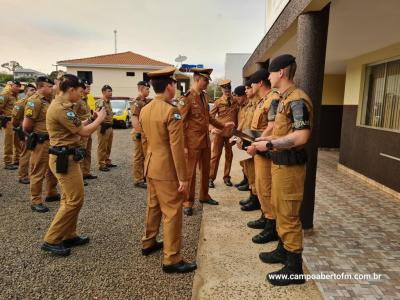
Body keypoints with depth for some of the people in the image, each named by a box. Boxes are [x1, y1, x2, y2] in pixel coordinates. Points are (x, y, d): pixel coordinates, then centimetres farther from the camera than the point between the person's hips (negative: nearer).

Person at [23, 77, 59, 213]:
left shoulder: (47, 100, 12)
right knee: (38, 172, 0)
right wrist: (35, 134, -1)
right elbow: (26, 126, -19)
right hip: (40, 142, -9)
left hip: (51, 141, 9)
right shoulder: (34, 101, -16)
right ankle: (35, 201, 11)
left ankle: (51, 193, 36)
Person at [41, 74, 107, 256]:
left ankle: (68, 236, 26)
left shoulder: (60, 105, 13)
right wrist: (100, 118, -3)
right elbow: (84, 132, -17)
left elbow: (75, 128, 18)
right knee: (75, 200, -5)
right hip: (65, 159, -11)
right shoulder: (61, 109, -20)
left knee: (69, 199, 16)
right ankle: (51, 241, 5)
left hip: (66, 157, 11)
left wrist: (91, 119, 11)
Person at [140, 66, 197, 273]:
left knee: (153, 206, 22)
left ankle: (149, 243, 38)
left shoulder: (144, 110, 7)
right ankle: (171, 260, 7)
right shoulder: (172, 111, -19)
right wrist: (183, 177, -17)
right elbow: (177, 147, -21)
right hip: (167, 170, -8)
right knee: (172, 213, -1)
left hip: (151, 167, 9)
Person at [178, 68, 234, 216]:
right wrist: (183, 146, -17)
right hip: (192, 142, -7)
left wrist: (222, 126, 17)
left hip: (206, 140, 8)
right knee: (190, 172, 3)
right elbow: (181, 123, -15)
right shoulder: (186, 98, -14)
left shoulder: (205, 97, 10)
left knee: (206, 170, 17)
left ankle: (204, 196, 35)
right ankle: (187, 202, 16)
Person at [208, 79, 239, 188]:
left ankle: (226, 177, 21)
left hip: (231, 132, 2)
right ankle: (211, 178, 9)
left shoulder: (236, 102, 5)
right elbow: (210, 116, 2)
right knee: (215, 155, 1)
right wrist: (212, 128, -10)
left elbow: (237, 117, 11)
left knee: (229, 155, 8)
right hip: (219, 132, -2)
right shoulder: (218, 102, 1)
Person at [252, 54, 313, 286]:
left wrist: (269, 144, -21)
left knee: (289, 215, 0)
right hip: (280, 162, 10)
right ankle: (283, 250, 37)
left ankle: (295, 269, 15)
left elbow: (301, 137, -26)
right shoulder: (285, 98, 13)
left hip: (290, 165, -10)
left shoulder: (297, 100, -19)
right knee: (280, 210, 20)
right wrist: (268, 139, 10)